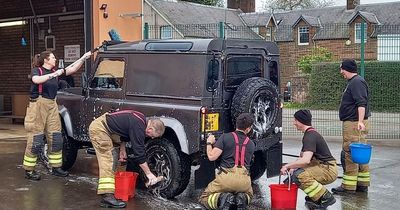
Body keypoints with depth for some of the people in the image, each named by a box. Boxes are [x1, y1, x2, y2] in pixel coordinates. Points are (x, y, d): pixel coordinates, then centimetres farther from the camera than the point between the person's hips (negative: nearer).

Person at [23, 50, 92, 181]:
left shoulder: (56, 72, 13)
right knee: (36, 140, -5)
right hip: (38, 105, -6)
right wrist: (53, 74, -30)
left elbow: (73, 69, 10)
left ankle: (56, 168, 16)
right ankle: (29, 171, 3)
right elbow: (36, 80, -26)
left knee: (56, 139, 6)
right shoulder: (37, 70, -3)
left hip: (52, 106, 7)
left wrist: (84, 58, 3)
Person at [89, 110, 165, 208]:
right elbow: (138, 153, -23)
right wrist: (149, 174, -18)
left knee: (107, 160, 12)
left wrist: (122, 149, 13)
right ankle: (108, 196, -19)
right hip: (99, 128, -10)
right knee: (107, 161, -15)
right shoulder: (138, 126, -24)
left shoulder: (141, 120, 4)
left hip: (98, 126, 10)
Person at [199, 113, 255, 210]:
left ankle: (221, 198, -15)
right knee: (248, 195, 37)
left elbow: (212, 157, -7)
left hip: (226, 177, -3)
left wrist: (209, 143, 12)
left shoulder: (225, 137, 1)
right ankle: (242, 198, 0)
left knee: (204, 198, 16)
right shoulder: (251, 144, 14)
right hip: (244, 180, 3)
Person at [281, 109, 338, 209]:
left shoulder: (310, 136, -18)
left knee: (299, 175, -27)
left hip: (329, 170, -10)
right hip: (322, 166, 10)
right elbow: (302, 157, 20)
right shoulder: (310, 134, 15)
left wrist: (287, 166, -19)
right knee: (293, 174, 8)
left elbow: (306, 160, -30)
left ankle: (326, 197, -14)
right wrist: (293, 167, 3)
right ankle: (316, 197, 12)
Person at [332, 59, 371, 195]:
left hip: (354, 124, -11)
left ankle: (348, 187, -4)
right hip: (355, 124, 11)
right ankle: (362, 184, 21)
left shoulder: (357, 82, -14)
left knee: (349, 155, -8)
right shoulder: (354, 82, 20)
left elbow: (361, 103, -25)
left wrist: (360, 121, -34)